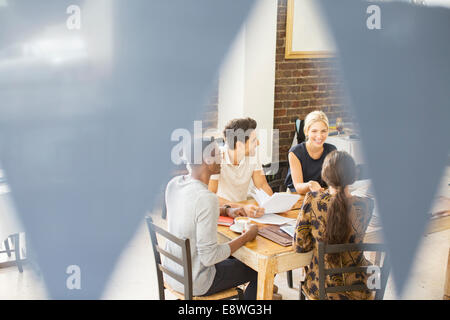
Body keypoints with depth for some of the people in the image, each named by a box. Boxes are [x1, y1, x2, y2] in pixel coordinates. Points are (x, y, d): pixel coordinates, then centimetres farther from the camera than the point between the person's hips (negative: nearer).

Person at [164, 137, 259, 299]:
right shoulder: (207, 199, -31)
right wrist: (247, 236, -16)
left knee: (232, 257, 33)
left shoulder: (173, 183, -6)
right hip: (193, 283, -8)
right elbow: (209, 257, -27)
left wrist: (227, 211, 11)